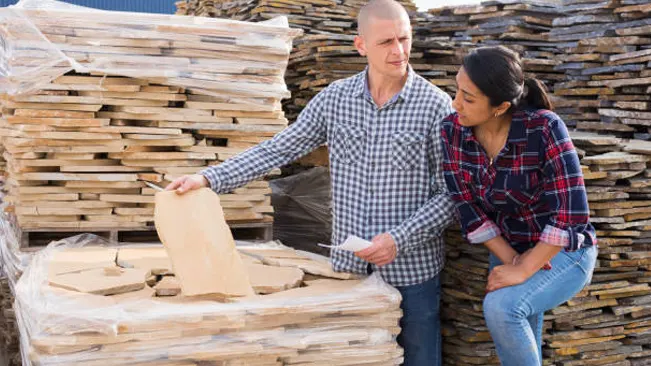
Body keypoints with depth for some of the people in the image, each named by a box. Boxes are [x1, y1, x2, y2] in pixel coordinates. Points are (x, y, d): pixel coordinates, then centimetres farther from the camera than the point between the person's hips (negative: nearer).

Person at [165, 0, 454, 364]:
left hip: (412, 268, -2)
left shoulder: (435, 105, -10)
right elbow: (278, 149, 2)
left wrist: (399, 238, -19)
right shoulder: (335, 97, 0)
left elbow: (450, 194, -8)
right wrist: (209, 178, -6)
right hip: (349, 264, 3)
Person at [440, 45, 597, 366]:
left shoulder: (544, 128, -27)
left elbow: (570, 211, -26)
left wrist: (523, 270, -24)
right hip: (507, 253, 5)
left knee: (500, 307, -29)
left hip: (565, 254, -5)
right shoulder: (453, 131, -13)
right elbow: (468, 208, -10)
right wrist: (512, 261, -15)